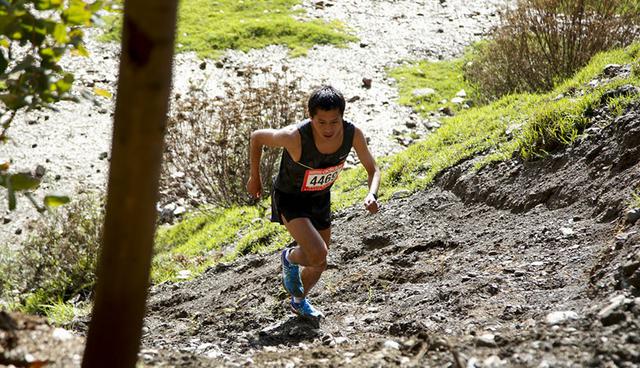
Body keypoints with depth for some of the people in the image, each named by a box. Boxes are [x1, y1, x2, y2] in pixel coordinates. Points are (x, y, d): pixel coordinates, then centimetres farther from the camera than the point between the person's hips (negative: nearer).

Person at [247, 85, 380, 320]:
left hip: (320, 198, 5)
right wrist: (254, 177, -4)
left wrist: (372, 194, -32)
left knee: (318, 264, 20)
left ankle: (299, 301, 51)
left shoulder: (353, 134, -25)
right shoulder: (295, 137, -37)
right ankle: (290, 259, 11)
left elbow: (373, 170, -10)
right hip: (290, 198, -5)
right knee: (318, 254, -26)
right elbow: (257, 137, -17)